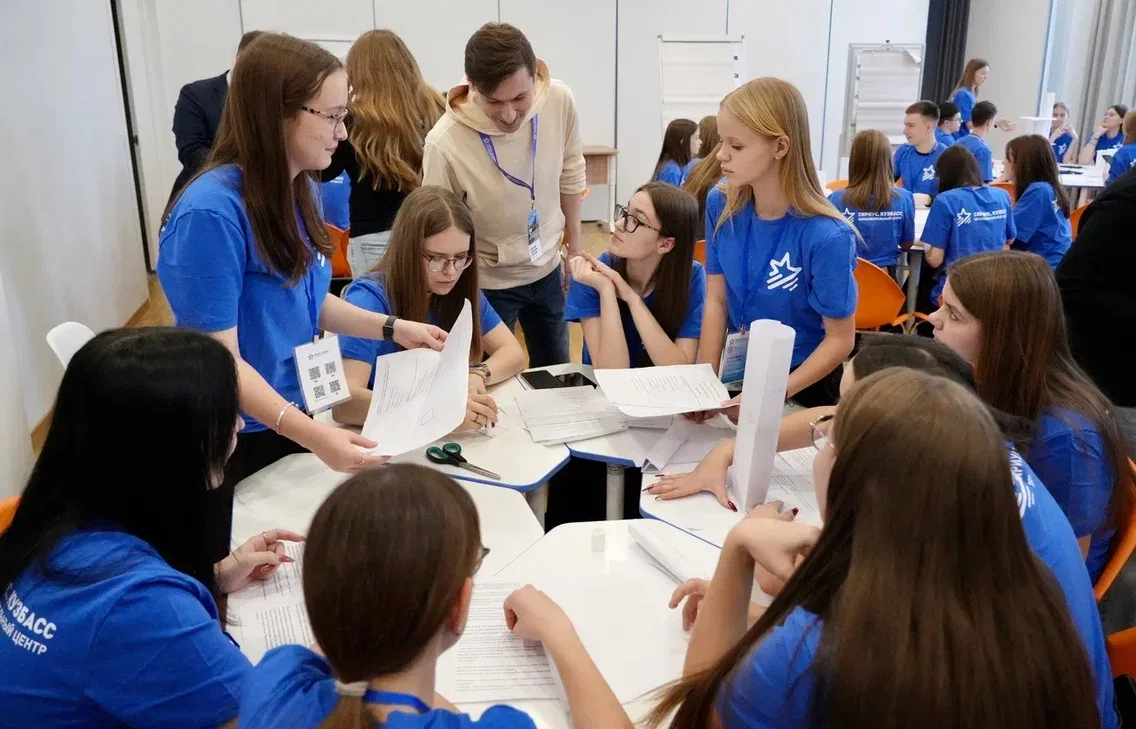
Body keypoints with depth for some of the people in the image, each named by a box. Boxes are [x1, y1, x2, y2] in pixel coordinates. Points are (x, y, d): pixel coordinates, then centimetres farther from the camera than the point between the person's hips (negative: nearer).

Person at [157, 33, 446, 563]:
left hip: (291, 418, 7)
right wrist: (312, 434, -35)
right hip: (234, 440, -7)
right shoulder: (212, 212, -27)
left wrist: (394, 329, 4)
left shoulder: (300, 192, -3)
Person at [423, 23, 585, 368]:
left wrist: (575, 246, 8)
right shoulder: (445, 144, -29)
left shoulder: (560, 100, -18)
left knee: (557, 375, 20)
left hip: (547, 268, 4)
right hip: (488, 282, -4)